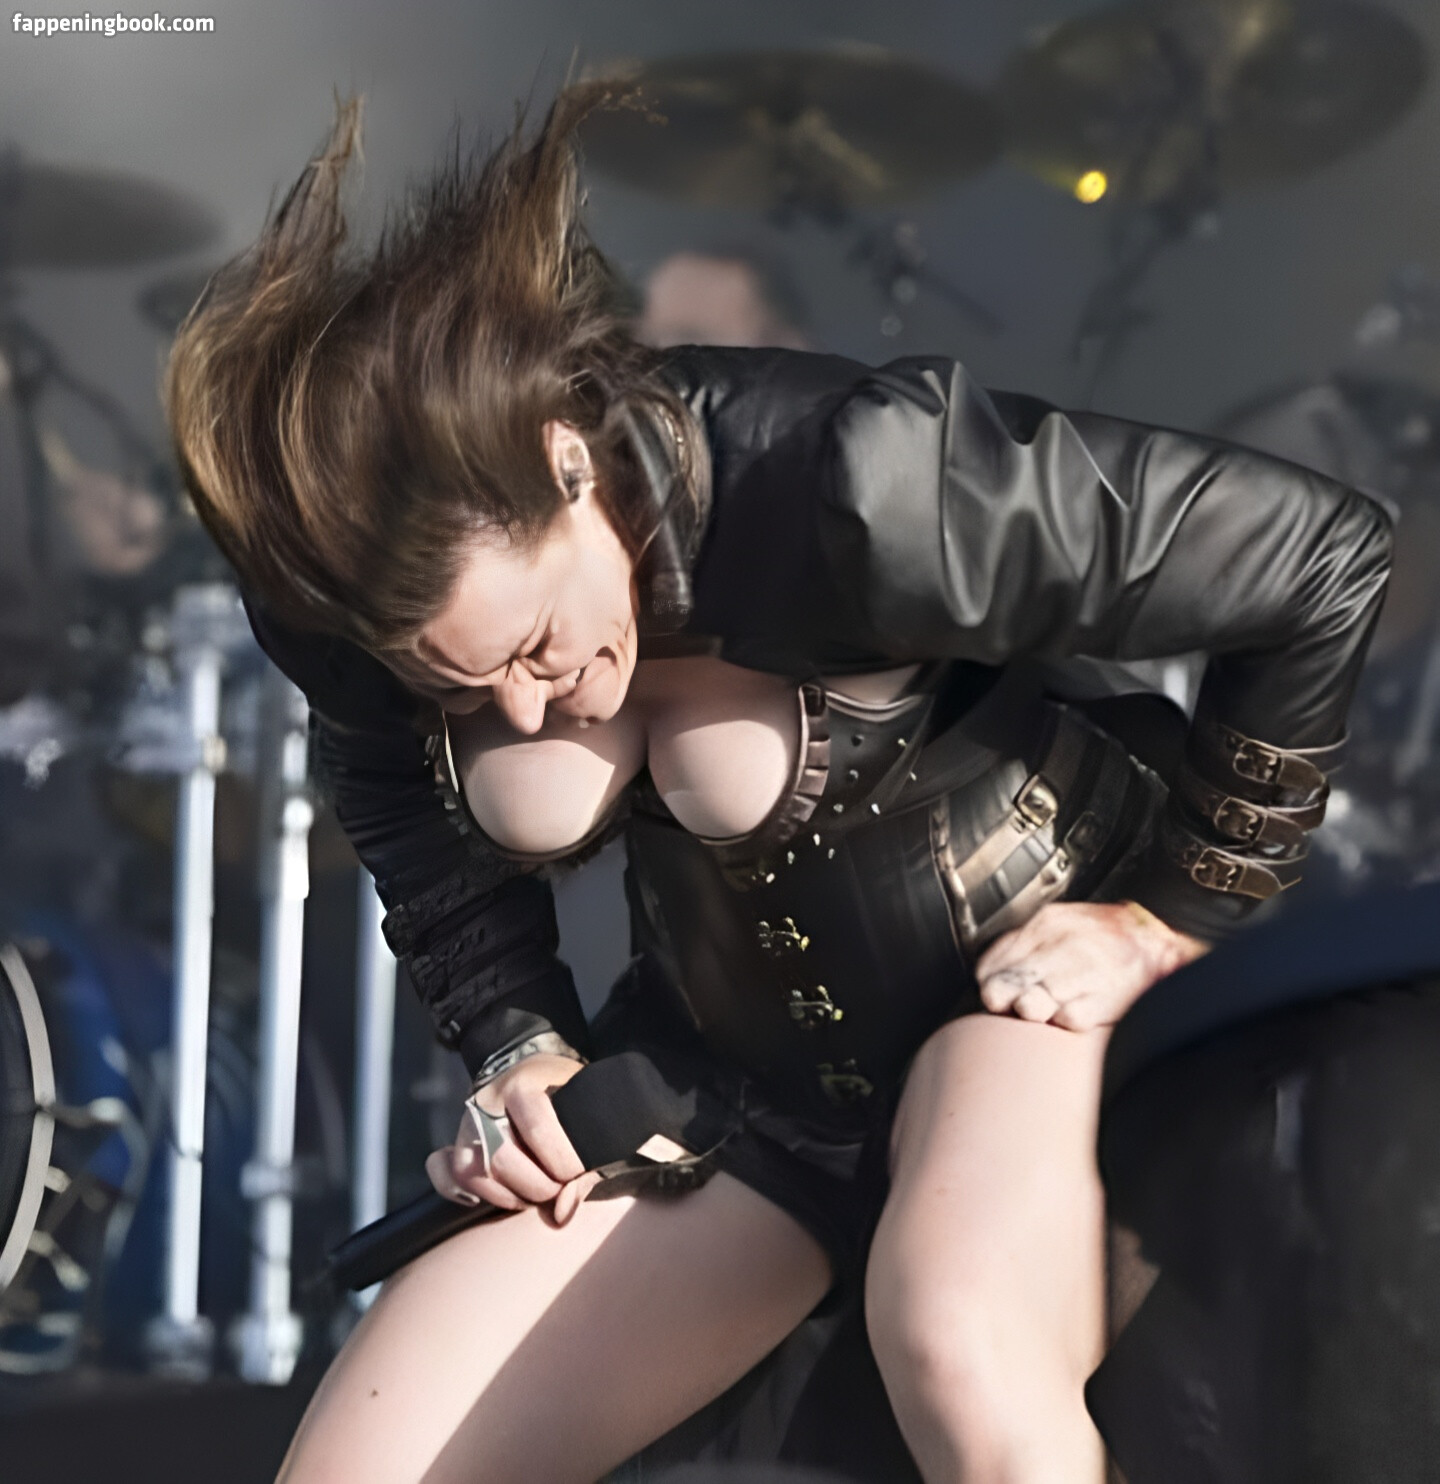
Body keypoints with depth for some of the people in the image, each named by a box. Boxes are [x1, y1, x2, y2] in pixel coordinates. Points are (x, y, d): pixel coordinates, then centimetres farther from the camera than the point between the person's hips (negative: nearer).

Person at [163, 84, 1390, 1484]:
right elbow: (398, 813, 13)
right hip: (724, 1073, 6)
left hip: (1026, 975, -6)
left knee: (957, 1352, -40)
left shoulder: (851, 489, -31)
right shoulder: (384, 589, -14)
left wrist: (1173, 916, -14)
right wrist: (513, 1040, 1)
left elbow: (1322, 556, -23)